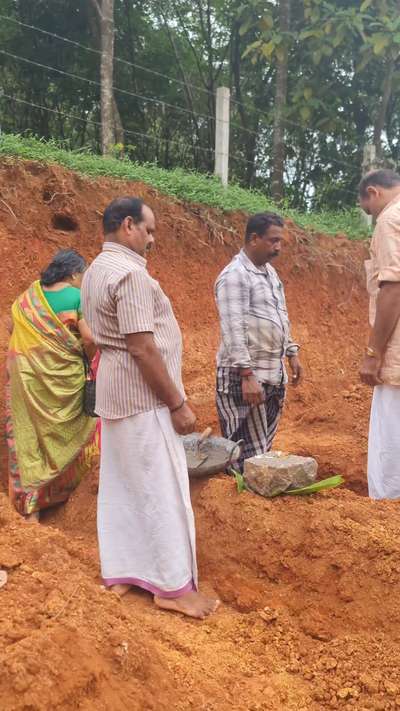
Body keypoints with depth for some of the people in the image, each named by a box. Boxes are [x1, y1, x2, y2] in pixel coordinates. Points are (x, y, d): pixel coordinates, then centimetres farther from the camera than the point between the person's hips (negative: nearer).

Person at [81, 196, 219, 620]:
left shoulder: (97, 270, 12)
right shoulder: (130, 273, -20)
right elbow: (142, 349, -23)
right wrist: (178, 404, -19)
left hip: (113, 393, 10)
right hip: (142, 395, -10)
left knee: (119, 485, 14)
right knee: (162, 487, -2)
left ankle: (119, 571, 25)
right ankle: (172, 585, 8)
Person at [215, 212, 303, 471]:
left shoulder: (270, 271, 14)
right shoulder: (234, 275, -15)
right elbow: (233, 329, -22)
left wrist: (292, 353, 18)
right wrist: (247, 375, -26)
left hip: (275, 374, 9)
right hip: (244, 376, -9)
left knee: (265, 448, 16)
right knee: (248, 454, -3)